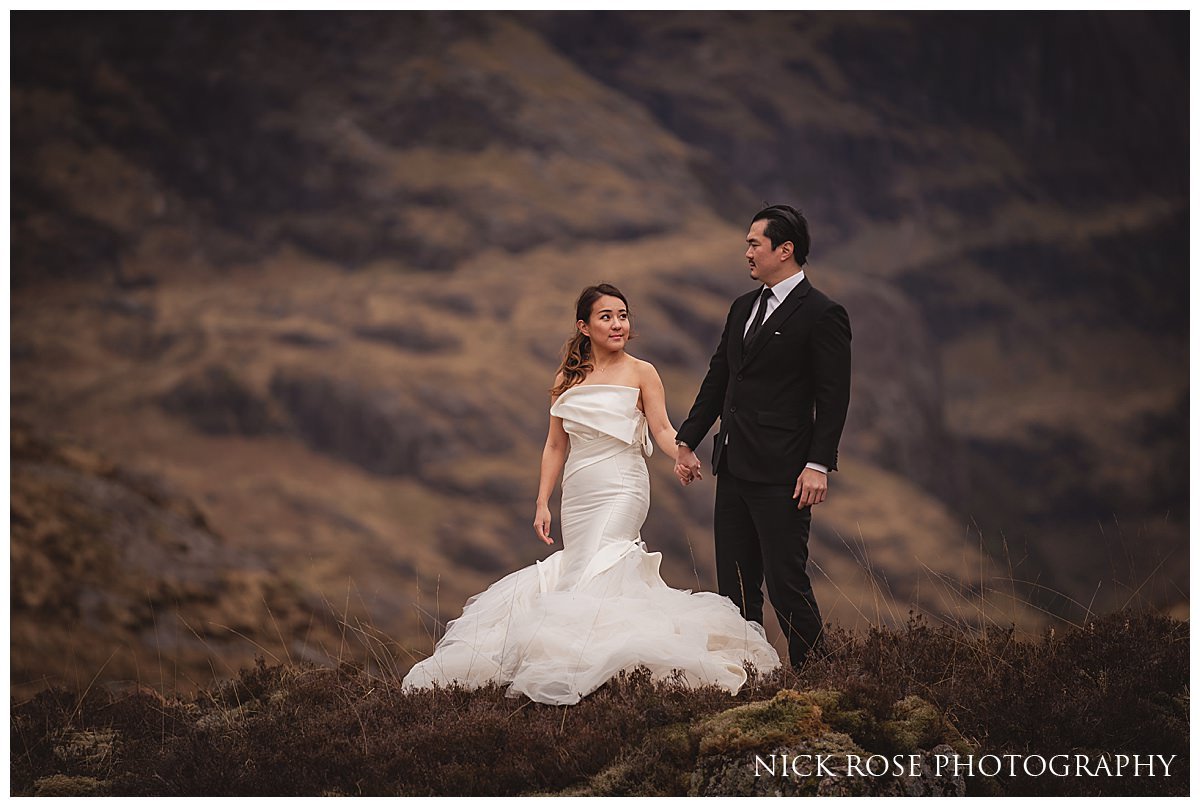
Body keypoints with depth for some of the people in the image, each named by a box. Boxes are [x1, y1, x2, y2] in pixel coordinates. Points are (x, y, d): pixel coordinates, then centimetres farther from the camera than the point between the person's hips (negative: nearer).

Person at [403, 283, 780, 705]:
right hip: (577, 494, 5)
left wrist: (683, 456, -31)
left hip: (621, 491, -5)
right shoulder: (567, 379, 11)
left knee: (594, 578, -16)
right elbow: (555, 446, 12)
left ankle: (574, 669, -16)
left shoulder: (640, 373, 0)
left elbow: (662, 429, -9)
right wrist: (542, 504, 7)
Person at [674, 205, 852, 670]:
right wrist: (687, 442, 16)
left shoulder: (821, 315, -8)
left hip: (781, 474, -8)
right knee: (735, 585, 10)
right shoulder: (743, 309, 16)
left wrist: (818, 464, -19)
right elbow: (718, 379, 20)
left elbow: (834, 397, -12)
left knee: (786, 581, -7)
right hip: (734, 469, 8)